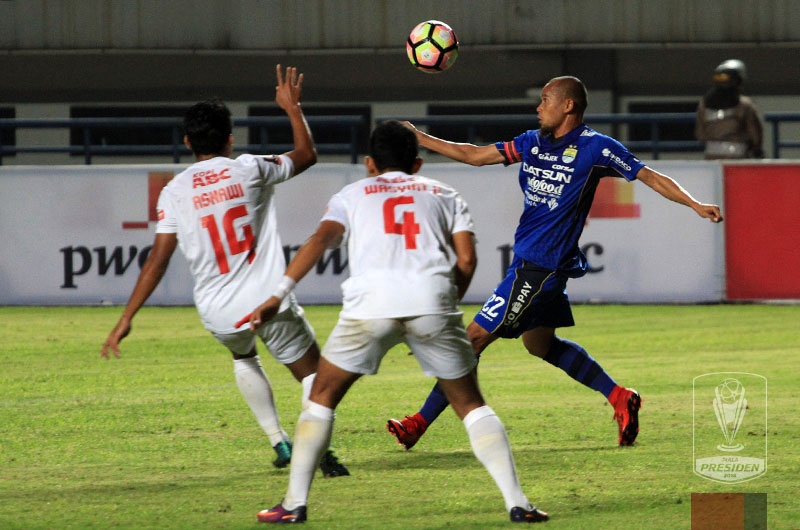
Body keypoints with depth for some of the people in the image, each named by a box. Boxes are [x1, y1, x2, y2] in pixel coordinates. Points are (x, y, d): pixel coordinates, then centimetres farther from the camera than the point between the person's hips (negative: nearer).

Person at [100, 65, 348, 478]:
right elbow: (306, 155, 15)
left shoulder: (175, 192, -1)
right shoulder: (249, 170, -3)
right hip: (269, 301, -2)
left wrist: (126, 319, 0)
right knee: (312, 370, 11)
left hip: (219, 315, 2)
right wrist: (292, 107, 30)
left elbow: (157, 261, -3)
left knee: (243, 357, 34)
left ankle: (280, 443, 26)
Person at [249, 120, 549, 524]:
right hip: (432, 300, 1)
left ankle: (294, 503, 9)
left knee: (322, 397, 17)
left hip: (371, 301, -1)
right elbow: (466, 260, 12)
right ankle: (517, 502, 2)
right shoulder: (444, 195, 26)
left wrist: (277, 296, -2)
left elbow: (320, 240, 6)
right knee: (470, 404, 14)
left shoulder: (352, 194, 24)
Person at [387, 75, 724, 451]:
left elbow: (650, 177, -5)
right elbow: (475, 155, 17)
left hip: (542, 266, -9)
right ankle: (620, 398, 24)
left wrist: (695, 205, -15)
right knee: (539, 343, 19)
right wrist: (418, 138, 15)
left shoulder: (594, 148, -9)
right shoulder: (533, 142, 11)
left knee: (474, 338, -6)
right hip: (528, 261, 9)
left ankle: (420, 423, -1)